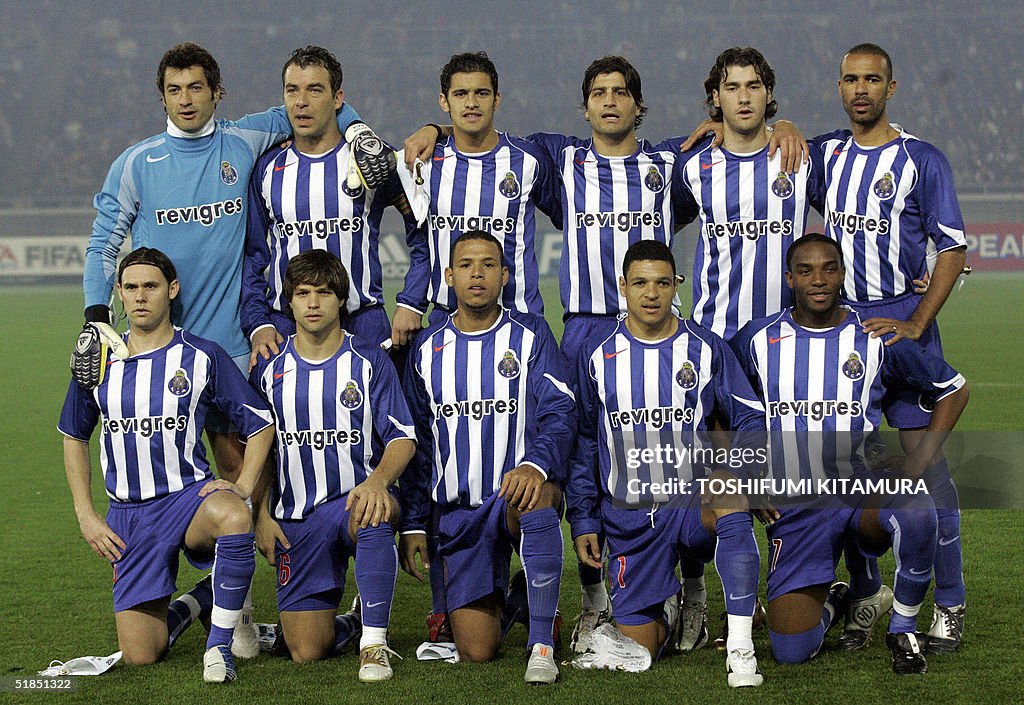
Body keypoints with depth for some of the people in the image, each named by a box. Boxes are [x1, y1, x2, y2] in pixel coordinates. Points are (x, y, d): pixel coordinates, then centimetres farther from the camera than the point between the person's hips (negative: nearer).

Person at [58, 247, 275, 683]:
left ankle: (220, 643, -22)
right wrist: (86, 515, 8)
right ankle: (195, 604, 30)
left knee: (234, 517, -41)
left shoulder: (202, 357, -3)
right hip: (128, 514, 3)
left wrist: (242, 487, -12)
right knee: (140, 655, -5)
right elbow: (74, 437, 17)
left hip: (190, 496, -3)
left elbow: (260, 424, 2)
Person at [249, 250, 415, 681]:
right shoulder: (270, 369, 6)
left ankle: (375, 641, -27)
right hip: (297, 517, 2)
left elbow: (402, 438, -4)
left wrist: (378, 481, -25)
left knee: (373, 513, -42)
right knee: (307, 652, -9)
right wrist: (263, 517, 3)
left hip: (356, 499, -2)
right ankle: (344, 626, 29)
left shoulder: (370, 362, 1)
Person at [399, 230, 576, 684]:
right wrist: (413, 525, 9)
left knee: (536, 494, -42)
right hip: (459, 511, 3)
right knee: (476, 652, -5)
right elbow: (417, 443, 15)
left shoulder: (530, 335, 1)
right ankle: (499, 604, 32)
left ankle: (541, 644, -34)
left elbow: (560, 414, -10)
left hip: (519, 493, -3)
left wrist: (535, 465, -30)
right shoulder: (427, 349, 10)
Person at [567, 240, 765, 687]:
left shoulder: (706, 349, 1)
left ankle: (740, 646, -38)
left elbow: (749, 419, 4)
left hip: (696, 502, -1)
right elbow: (583, 444, 11)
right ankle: (667, 607, 36)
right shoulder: (598, 358, 4)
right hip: (631, 520, 2)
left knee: (730, 488, -40)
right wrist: (583, 521, 7)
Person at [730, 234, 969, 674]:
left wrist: (919, 461, -2)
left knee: (916, 512, -38)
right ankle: (832, 604, 29)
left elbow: (953, 390, 10)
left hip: (864, 489, -1)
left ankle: (903, 628, -10)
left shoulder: (876, 340, 0)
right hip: (795, 505, 1)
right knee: (791, 650, -10)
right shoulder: (758, 340, 2)